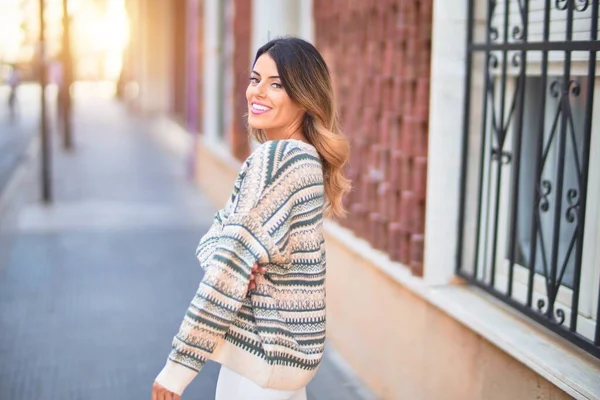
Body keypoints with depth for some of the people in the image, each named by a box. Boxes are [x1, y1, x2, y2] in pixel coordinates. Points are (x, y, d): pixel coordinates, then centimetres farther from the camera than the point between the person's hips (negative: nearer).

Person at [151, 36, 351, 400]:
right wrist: (231, 258, -18)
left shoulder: (275, 157, -19)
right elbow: (216, 237, 5)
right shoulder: (305, 157, 7)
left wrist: (178, 367, -21)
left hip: (260, 350, -8)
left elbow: (231, 270, -23)